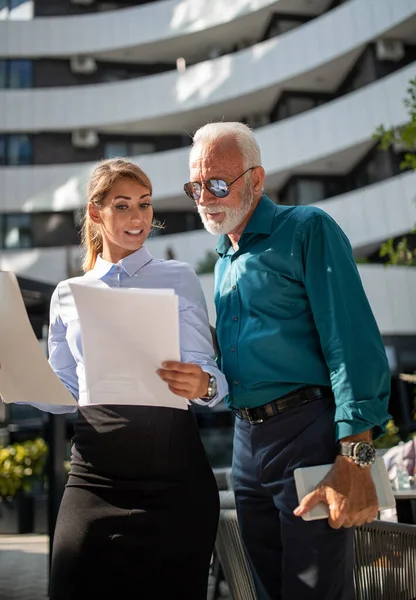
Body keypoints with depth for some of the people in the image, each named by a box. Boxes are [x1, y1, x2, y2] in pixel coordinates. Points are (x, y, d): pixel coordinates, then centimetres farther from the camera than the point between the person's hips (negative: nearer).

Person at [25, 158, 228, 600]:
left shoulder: (178, 279, 7)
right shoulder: (68, 295, 14)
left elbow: (204, 372, -1)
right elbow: (63, 392, 14)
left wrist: (202, 385, -23)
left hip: (171, 463, -2)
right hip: (95, 467, 2)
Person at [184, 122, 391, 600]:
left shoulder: (306, 230, -6)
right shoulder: (224, 261, 18)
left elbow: (352, 342, -16)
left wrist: (354, 459, -22)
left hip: (307, 434, -7)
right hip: (247, 440, 8)